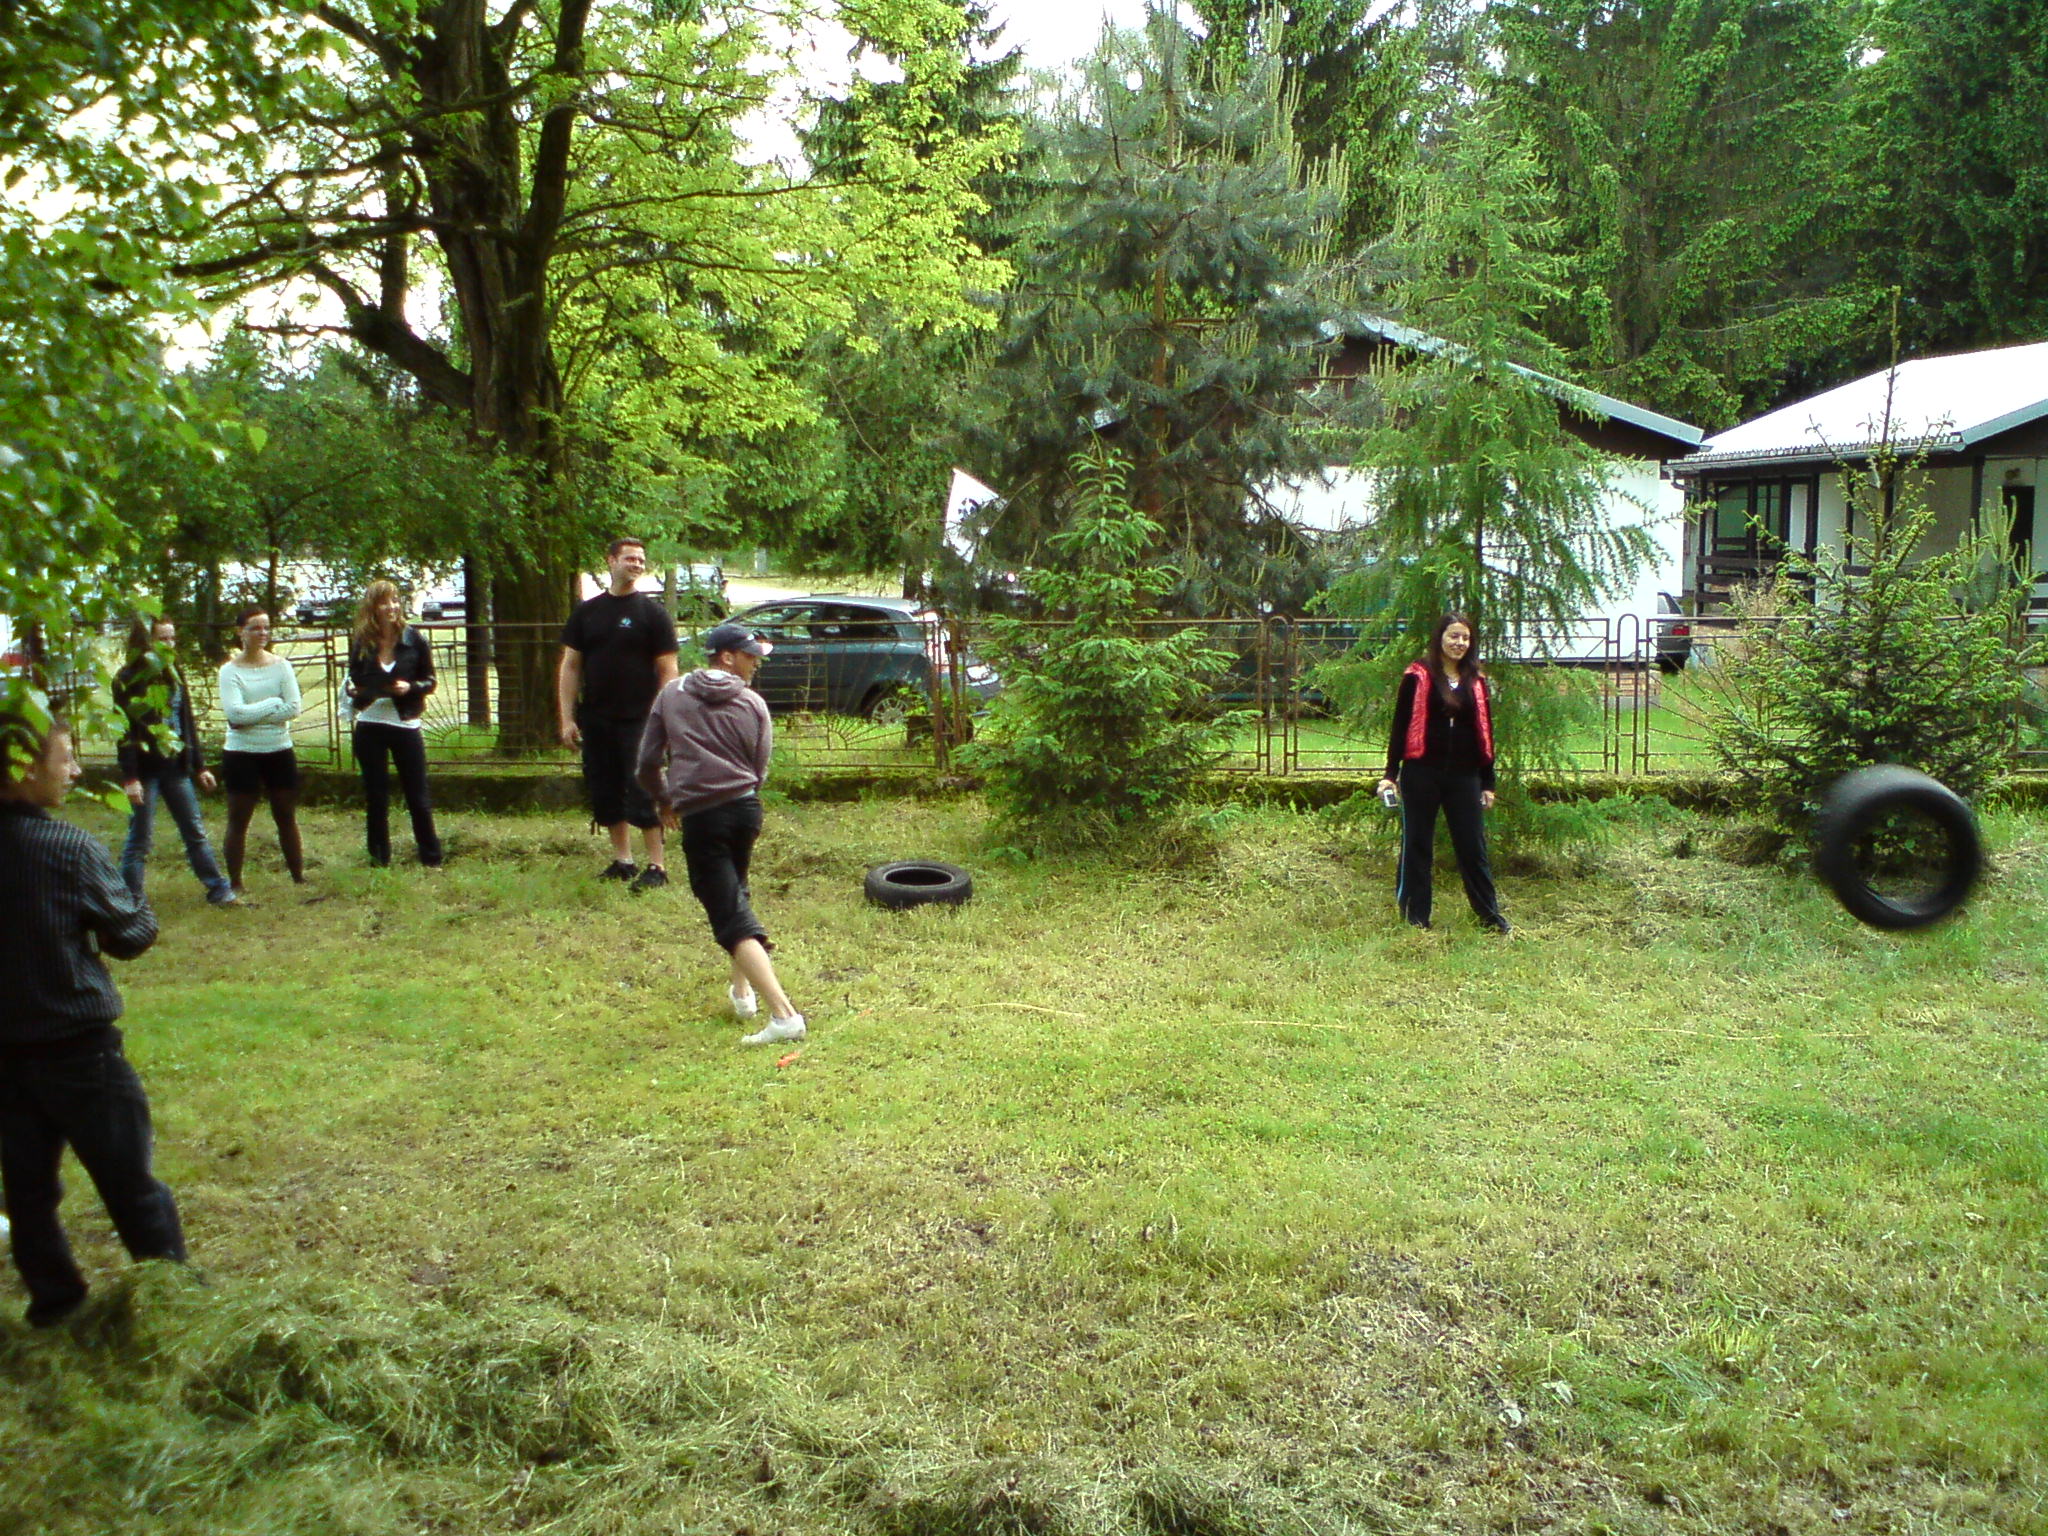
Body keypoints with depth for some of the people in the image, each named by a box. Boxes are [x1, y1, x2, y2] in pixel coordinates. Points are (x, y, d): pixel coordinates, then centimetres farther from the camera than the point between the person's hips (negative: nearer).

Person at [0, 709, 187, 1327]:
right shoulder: (71, 850, -19)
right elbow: (130, 935, -9)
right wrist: (130, 899, 8)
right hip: (78, 1049, -5)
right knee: (132, 1185, 7)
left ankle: (54, 1300, 28)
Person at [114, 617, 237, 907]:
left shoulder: (174, 675, 11)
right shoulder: (128, 679, -8)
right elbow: (124, 731, -12)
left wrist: (199, 766, 14)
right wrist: (130, 777, -18)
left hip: (176, 767, 6)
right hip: (145, 769, -6)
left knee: (195, 831, 10)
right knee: (139, 839, 1)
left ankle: (219, 890, 17)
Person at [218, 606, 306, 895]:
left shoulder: (281, 666, 1)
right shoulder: (230, 671, -5)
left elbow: (294, 708, -9)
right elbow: (234, 712, -18)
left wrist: (251, 714, -13)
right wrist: (274, 703, -13)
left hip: (279, 751, 2)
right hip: (242, 754, -2)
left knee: (287, 817, 11)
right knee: (239, 820, 5)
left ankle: (299, 877, 19)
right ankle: (235, 883, 13)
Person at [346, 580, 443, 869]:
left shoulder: (415, 640, -3)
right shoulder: (361, 643, 2)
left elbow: (430, 680, 2)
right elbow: (354, 682, 13)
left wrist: (411, 687, -17)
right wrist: (354, 691, -9)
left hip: (405, 724, -2)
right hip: (369, 726, 2)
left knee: (418, 796, 4)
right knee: (375, 797, 9)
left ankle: (432, 859, 13)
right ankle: (379, 860, 19)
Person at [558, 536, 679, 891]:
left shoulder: (652, 613, -1)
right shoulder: (586, 612, 9)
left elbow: (667, 670, -4)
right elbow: (570, 666, 9)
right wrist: (567, 719, 2)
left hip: (639, 720, -5)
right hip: (596, 721, 5)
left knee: (642, 794, -6)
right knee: (605, 794, 10)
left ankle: (656, 867, 0)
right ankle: (622, 860, 22)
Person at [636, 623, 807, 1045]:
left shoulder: (671, 695, 6)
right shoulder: (753, 705, 5)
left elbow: (647, 764, 8)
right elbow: (759, 771, 8)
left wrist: (665, 802, 26)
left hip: (700, 818, -3)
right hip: (746, 808, 3)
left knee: (732, 917, -9)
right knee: (734, 894, 28)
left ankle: (783, 1013, -21)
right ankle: (742, 989, 38)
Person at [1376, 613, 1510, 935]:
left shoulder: (1476, 681, 9)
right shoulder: (1418, 676, -3)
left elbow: (1484, 733, 13)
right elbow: (1400, 726, -2)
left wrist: (1487, 783, 11)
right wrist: (1391, 773, -7)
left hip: (1464, 776, 3)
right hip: (1422, 773, -3)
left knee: (1473, 847, 6)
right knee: (1417, 846, 4)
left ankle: (1491, 915, 15)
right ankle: (1415, 917, 14)